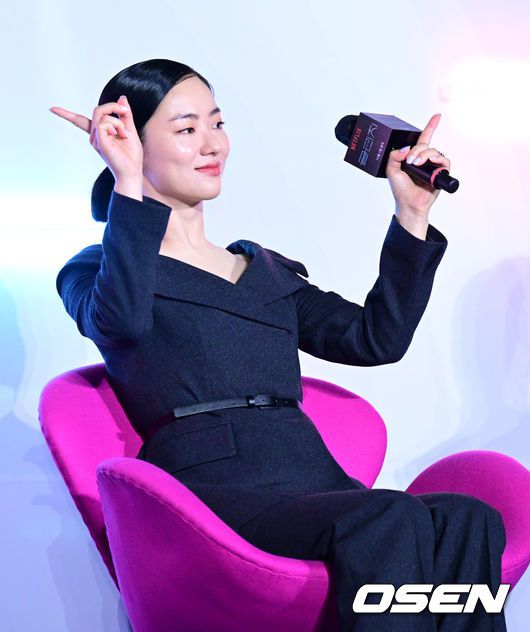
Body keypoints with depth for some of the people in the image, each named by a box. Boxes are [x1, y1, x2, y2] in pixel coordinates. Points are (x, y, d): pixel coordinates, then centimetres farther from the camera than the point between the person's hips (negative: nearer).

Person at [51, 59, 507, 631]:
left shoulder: (266, 269, 29)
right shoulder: (96, 270, 12)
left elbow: (376, 339, 18)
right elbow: (121, 320, -14)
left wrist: (411, 216, 15)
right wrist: (129, 186, -16)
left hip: (314, 484, 6)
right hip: (212, 489, -5)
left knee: (468, 523, -26)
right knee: (390, 522, -34)